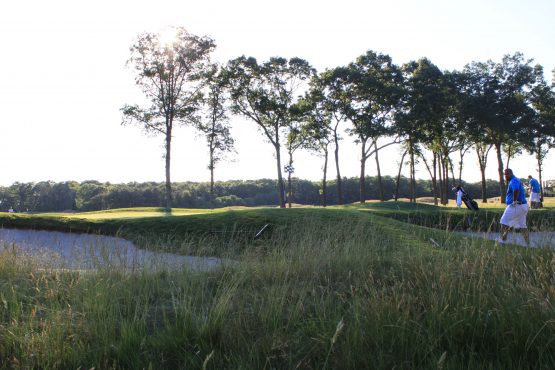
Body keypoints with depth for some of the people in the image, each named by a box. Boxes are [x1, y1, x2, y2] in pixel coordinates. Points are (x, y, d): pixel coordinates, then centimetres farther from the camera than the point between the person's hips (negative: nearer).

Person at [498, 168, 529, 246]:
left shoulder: (514, 181, -13)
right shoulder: (516, 180, 19)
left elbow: (516, 190, -34)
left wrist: (515, 201, -23)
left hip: (516, 206, -10)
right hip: (523, 206, 10)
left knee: (504, 222, -3)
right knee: (523, 226, 12)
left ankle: (502, 239, -2)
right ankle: (528, 244, 13)